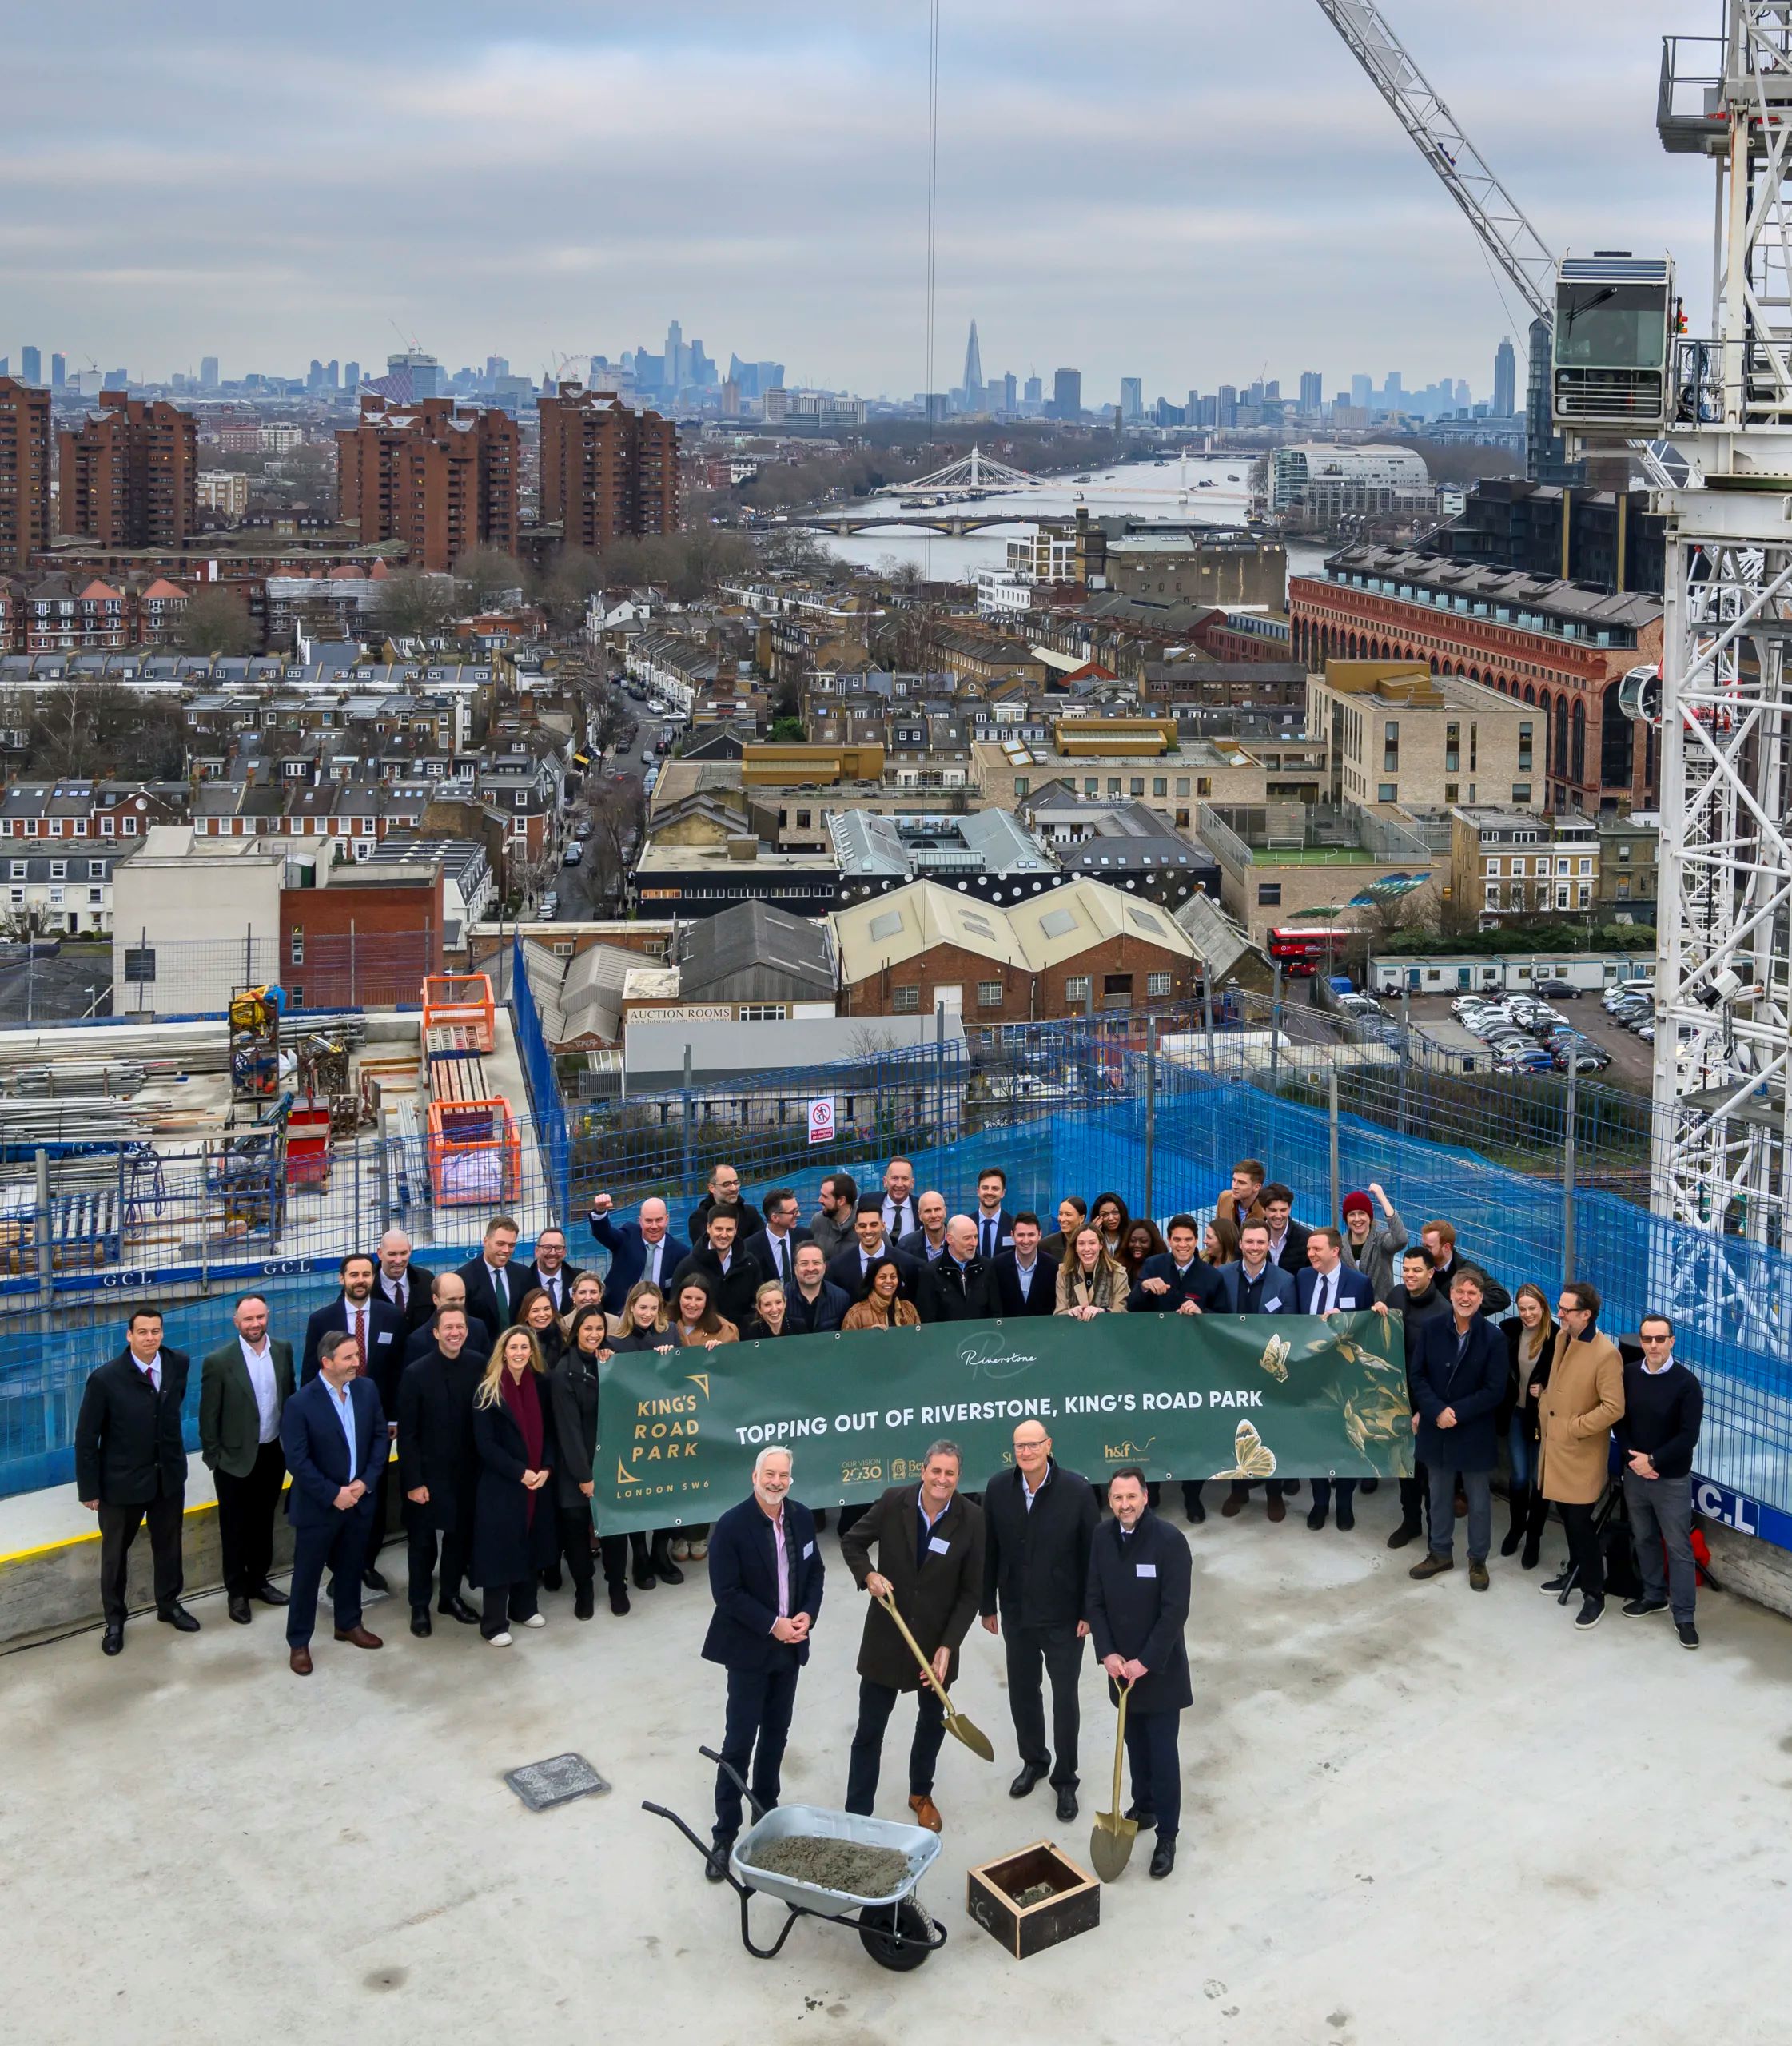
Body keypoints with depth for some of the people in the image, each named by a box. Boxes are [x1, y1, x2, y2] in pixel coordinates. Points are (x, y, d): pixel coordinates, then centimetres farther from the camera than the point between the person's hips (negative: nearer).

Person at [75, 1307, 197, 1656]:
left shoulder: (178, 1363, -9)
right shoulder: (105, 1379, -20)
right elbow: (86, 1437, -13)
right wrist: (89, 1489, -10)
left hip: (170, 1475, 4)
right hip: (122, 1480, -3)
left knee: (168, 1545, 20)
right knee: (115, 1551, 14)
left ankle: (169, 1604, 41)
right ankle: (115, 1618, 33)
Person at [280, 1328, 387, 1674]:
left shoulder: (368, 1388, -3)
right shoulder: (300, 1404, -18)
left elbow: (381, 1436, 2)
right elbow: (297, 1461, -18)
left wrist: (365, 1481, -9)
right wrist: (333, 1494, -18)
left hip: (360, 1499, 5)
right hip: (318, 1505, -5)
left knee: (351, 1567, 20)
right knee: (307, 1574, 7)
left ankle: (349, 1624, 39)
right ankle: (298, 1642, 20)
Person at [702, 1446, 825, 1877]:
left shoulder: (801, 1517, -1)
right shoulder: (732, 1526, -19)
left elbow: (815, 1572, 8)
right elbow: (726, 1592, -18)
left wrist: (808, 1615, -8)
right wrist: (772, 1625, -20)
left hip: (790, 1646, 5)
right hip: (749, 1649, -5)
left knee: (776, 1735, 16)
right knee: (739, 1741, -2)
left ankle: (766, 1811, 32)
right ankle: (725, 1834, 6)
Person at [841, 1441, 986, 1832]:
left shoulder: (971, 1519, -14)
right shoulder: (894, 1501, -14)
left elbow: (971, 1592, -9)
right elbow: (851, 1541, 2)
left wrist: (948, 1646, -15)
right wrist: (868, 1575, -17)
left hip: (937, 1641, 1)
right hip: (886, 1637, -1)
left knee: (932, 1722, 21)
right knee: (869, 1731, 3)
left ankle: (921, 1794, 44)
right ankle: (857, 1815, 13)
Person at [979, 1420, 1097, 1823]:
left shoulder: (1077, 1490, -17)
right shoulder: (998, 1488, -9)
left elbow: (1092, 1554, -10)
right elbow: (989, 1551, 0)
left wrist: (1088, 1612, -8)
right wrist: (988, 1606, 4)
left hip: (1064, 1616, -3)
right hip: (1016, 1613, 3)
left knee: (1065, 1698, 8)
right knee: (1022, 1692, 18)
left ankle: (1065, 1779, 25)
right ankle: (1033, 1761, 41)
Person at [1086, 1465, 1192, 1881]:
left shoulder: (1169, 1540, -19)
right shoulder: (1102, 1537, -4)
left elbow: (1175, 1609, -19)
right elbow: (1094, 1601, 2)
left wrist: (1145, 1662, -18)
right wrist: (1108, 1653, -9)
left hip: (1160, 1667, -4)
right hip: (1120, 1665, 4)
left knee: (1163, 1751, 2)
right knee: (1135, 1743, 18)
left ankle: (1167, 1834, 12)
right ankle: (1143, 1807, 37)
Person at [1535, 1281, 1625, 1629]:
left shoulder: (1605, 1354, -21)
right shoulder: (1561, 1337, 3)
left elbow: (1614, 1408, -22)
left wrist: (1574, 1427, -18)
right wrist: (1543, 1394, 7)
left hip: (1582, 1452, -8)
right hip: (1555, 1444, 8)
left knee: (1580, 1522, -2)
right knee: (1566, 1514, 20)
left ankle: (1594, 1593, 10)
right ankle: (1576, 1571, 39)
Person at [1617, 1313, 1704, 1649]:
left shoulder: (1686, 1382, -14)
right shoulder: (1628, 1374, -1)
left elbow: (1689, 1436, -15)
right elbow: (1619, 1420, 4)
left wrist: (1652, 1460, -16)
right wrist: (1632, 1458, -10)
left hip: (1672, 1479, -4)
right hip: (1634, 1474, 4)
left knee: (1679, 1548, 2)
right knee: (1644, 1539, 17)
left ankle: (1684, 1615, 9)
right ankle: (1654, 1596, 35)